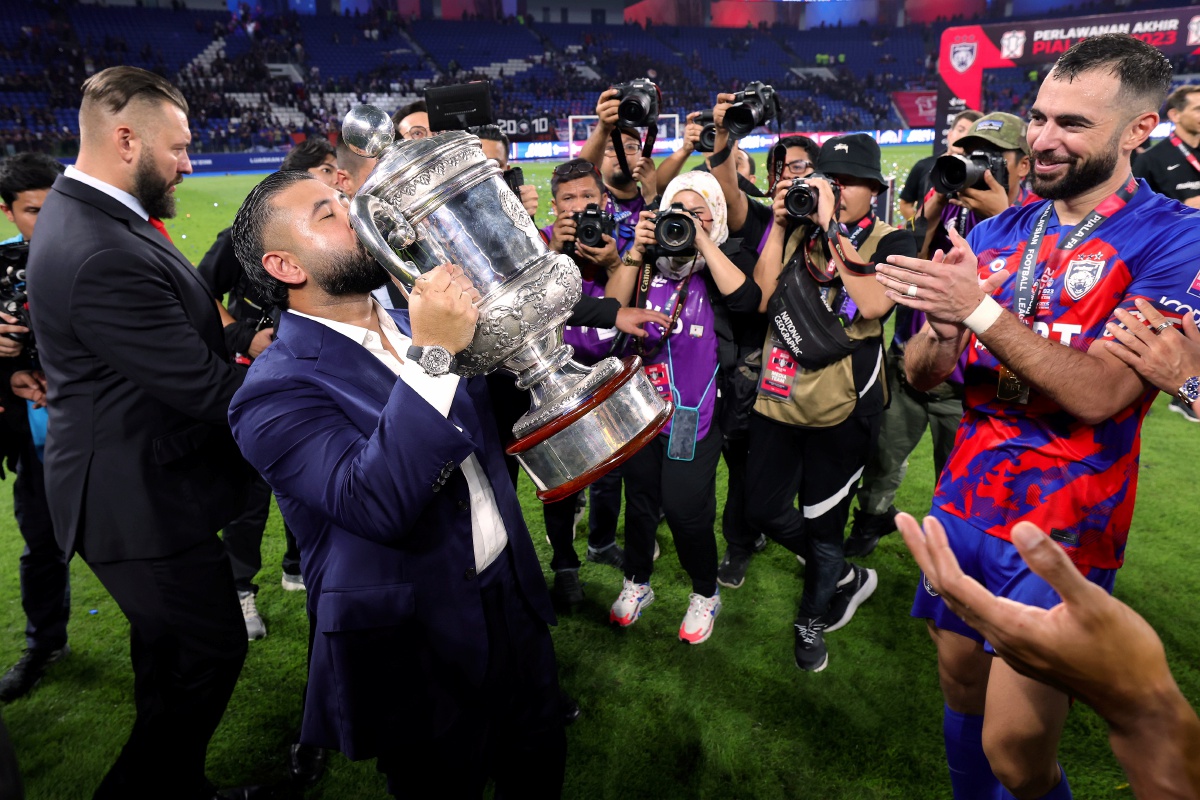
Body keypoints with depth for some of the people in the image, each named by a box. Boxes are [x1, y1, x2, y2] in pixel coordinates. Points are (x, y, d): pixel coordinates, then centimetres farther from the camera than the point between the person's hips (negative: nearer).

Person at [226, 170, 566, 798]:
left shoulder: (413, 325, 3)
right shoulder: (276, 388, -19)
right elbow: (373, 504, -34)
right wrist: (432, 356, -36)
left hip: (514, 600, 6)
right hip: (423, 656, -6)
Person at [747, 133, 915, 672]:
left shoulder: (889, 243, -5)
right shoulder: (797, 232, 4)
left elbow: (875, 303, -25)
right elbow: (760, 298, -7)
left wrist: (832, 227, -24)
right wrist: (780, 224, -10)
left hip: (841, 408, -4)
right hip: (779, 397, 4)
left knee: (822, 526, 10)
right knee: (763, 509, 13)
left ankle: (813, 621, 38)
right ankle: (844, 576, 38)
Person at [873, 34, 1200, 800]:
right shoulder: (996, 233, 4)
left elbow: (1098, 393, -21)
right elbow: (919, 373, 2)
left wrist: (980, 308, -25)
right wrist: (942, 324, -18)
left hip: (1061, 535, -4)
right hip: (961, 507, 5)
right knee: (961, 688, 17)